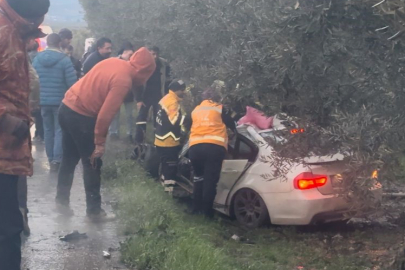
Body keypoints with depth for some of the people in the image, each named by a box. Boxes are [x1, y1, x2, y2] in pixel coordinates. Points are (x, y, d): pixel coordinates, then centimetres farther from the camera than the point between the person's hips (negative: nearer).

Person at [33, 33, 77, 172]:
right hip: (60, 101, -4)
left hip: (43, 101, 4)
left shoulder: (37, 59, 3)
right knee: (60, 130, 1)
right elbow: (72, 83, -13)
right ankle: (57, 160, -7)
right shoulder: (64, 60, -11)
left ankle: (51, 160, 16)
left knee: (48, 130, 13)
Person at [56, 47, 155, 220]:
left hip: (67, 108, 9)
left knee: (69, 159, 19)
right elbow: (105, 114, -22)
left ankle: (62, 199, 28)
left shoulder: (114, 62, 5)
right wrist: (100, 142, -13)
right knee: (92, 164, 4)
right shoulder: (123, 81, -19)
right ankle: (94, 211, 11)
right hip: (81, 117, -8)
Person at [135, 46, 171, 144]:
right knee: (141, 117, -7)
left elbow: (167, 82, 4)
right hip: (146, 95, -1)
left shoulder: (164, 65, -4)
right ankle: (138, 141, -2)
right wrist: (138, 99, -11)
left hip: (159, 96, 2)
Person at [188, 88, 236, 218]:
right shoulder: (219, 108, 15)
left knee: (199, 178, 19)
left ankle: (196, 208, 20)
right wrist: (234, 130, 42)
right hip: (214, 146, -4)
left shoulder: (195, 110, 25)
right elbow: (231, 124, 20)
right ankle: (207, 210, -4)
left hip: (195, 146, 4)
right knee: (210, 180, -2)